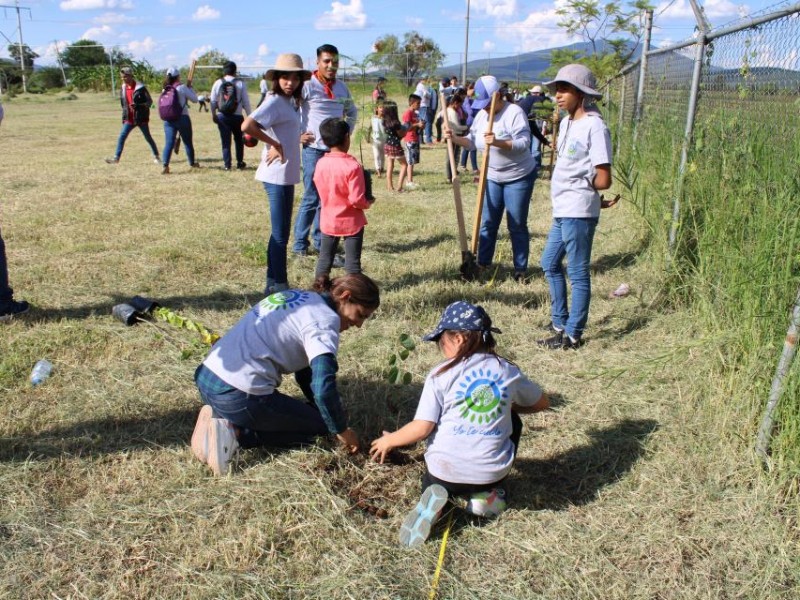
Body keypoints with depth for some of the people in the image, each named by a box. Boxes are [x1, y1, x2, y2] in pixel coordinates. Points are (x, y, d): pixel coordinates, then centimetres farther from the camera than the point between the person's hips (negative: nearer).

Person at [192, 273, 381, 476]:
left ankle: (220, 419, 8)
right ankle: (237, 434, -6)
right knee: (321, 426, 7)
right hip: (239, 396, -9)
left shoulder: (298, 299, 16)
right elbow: (323, 389, -21)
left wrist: (336, 412, 22)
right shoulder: (324, 319, -11)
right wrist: (342, 431, -4)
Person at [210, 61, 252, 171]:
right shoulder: (240, 83, -5)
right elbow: (246, 102, -4)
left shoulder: (218, 83, -1)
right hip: (237, 116, 0)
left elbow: (213, 101, 1)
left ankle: (227, 164, 6)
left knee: (225, 140, 6)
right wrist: (249, 115, 4)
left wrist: (213, 114, 12)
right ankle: (240, 162, 21)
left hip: (222, 116, 1)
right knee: (239, 139, 17)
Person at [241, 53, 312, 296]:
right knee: (280, 235, -2)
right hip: (277, 175, -10)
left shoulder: (289, 102, 13)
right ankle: (279, 284, 7)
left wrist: (296, 139, 13)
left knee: (280, 233, 16)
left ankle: (274, 283, 25)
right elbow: (247, 126, -27)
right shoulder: (274, 102, -14)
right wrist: (275, 144, -20)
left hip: (286, 175, 10)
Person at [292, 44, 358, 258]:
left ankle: (320, 241, 20)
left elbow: (352, 112, 27)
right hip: (314, 149, -6)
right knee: (312, 198, -4)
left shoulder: (341, 87, 10)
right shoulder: (307, 86, -9)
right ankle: (300, 244, 7)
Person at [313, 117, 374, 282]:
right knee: (352, 260, 5)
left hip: (328, 220, 5)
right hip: (351, 221, -4)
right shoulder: (352, 166, -20)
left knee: (325, 258, 15)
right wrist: (368, 203, -3)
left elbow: (320, 189, 7)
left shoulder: (321, 163, -5)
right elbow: (356, 199, -22)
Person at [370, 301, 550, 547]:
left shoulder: (441, 374, -7)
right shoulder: (508, 371, 3)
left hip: (446, 470, -1)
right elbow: (542, 403, 19)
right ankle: (489, 493, 12)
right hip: (493, 471, 2)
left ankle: (436, 493, -4)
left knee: (433, 478, 36)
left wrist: (388, 441, 9)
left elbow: (422, 428, -9)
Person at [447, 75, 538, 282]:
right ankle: (482, 263, 20)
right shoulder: (481, 115, 3)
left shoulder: (514, 113, -19)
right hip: (493, 177, 6)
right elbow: (472, 142, 6)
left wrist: (498, 142, -39)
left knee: (517, 225, 0)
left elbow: (524, 143, -26)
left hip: (519, 177, -6)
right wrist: (455, 138, -12)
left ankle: (520, 269, 11)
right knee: (488, 222, 10)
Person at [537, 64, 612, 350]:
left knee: (578, 273, 0)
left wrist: (579, 188, 1)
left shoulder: (594, 126, -14)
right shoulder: (566, 123, 14)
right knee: (550, 263, 20)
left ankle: (573, 335, 11)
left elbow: (603, 180, -17)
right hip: (562, 210, 10)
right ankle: (560, 322, 34)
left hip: (578, 213, -10)